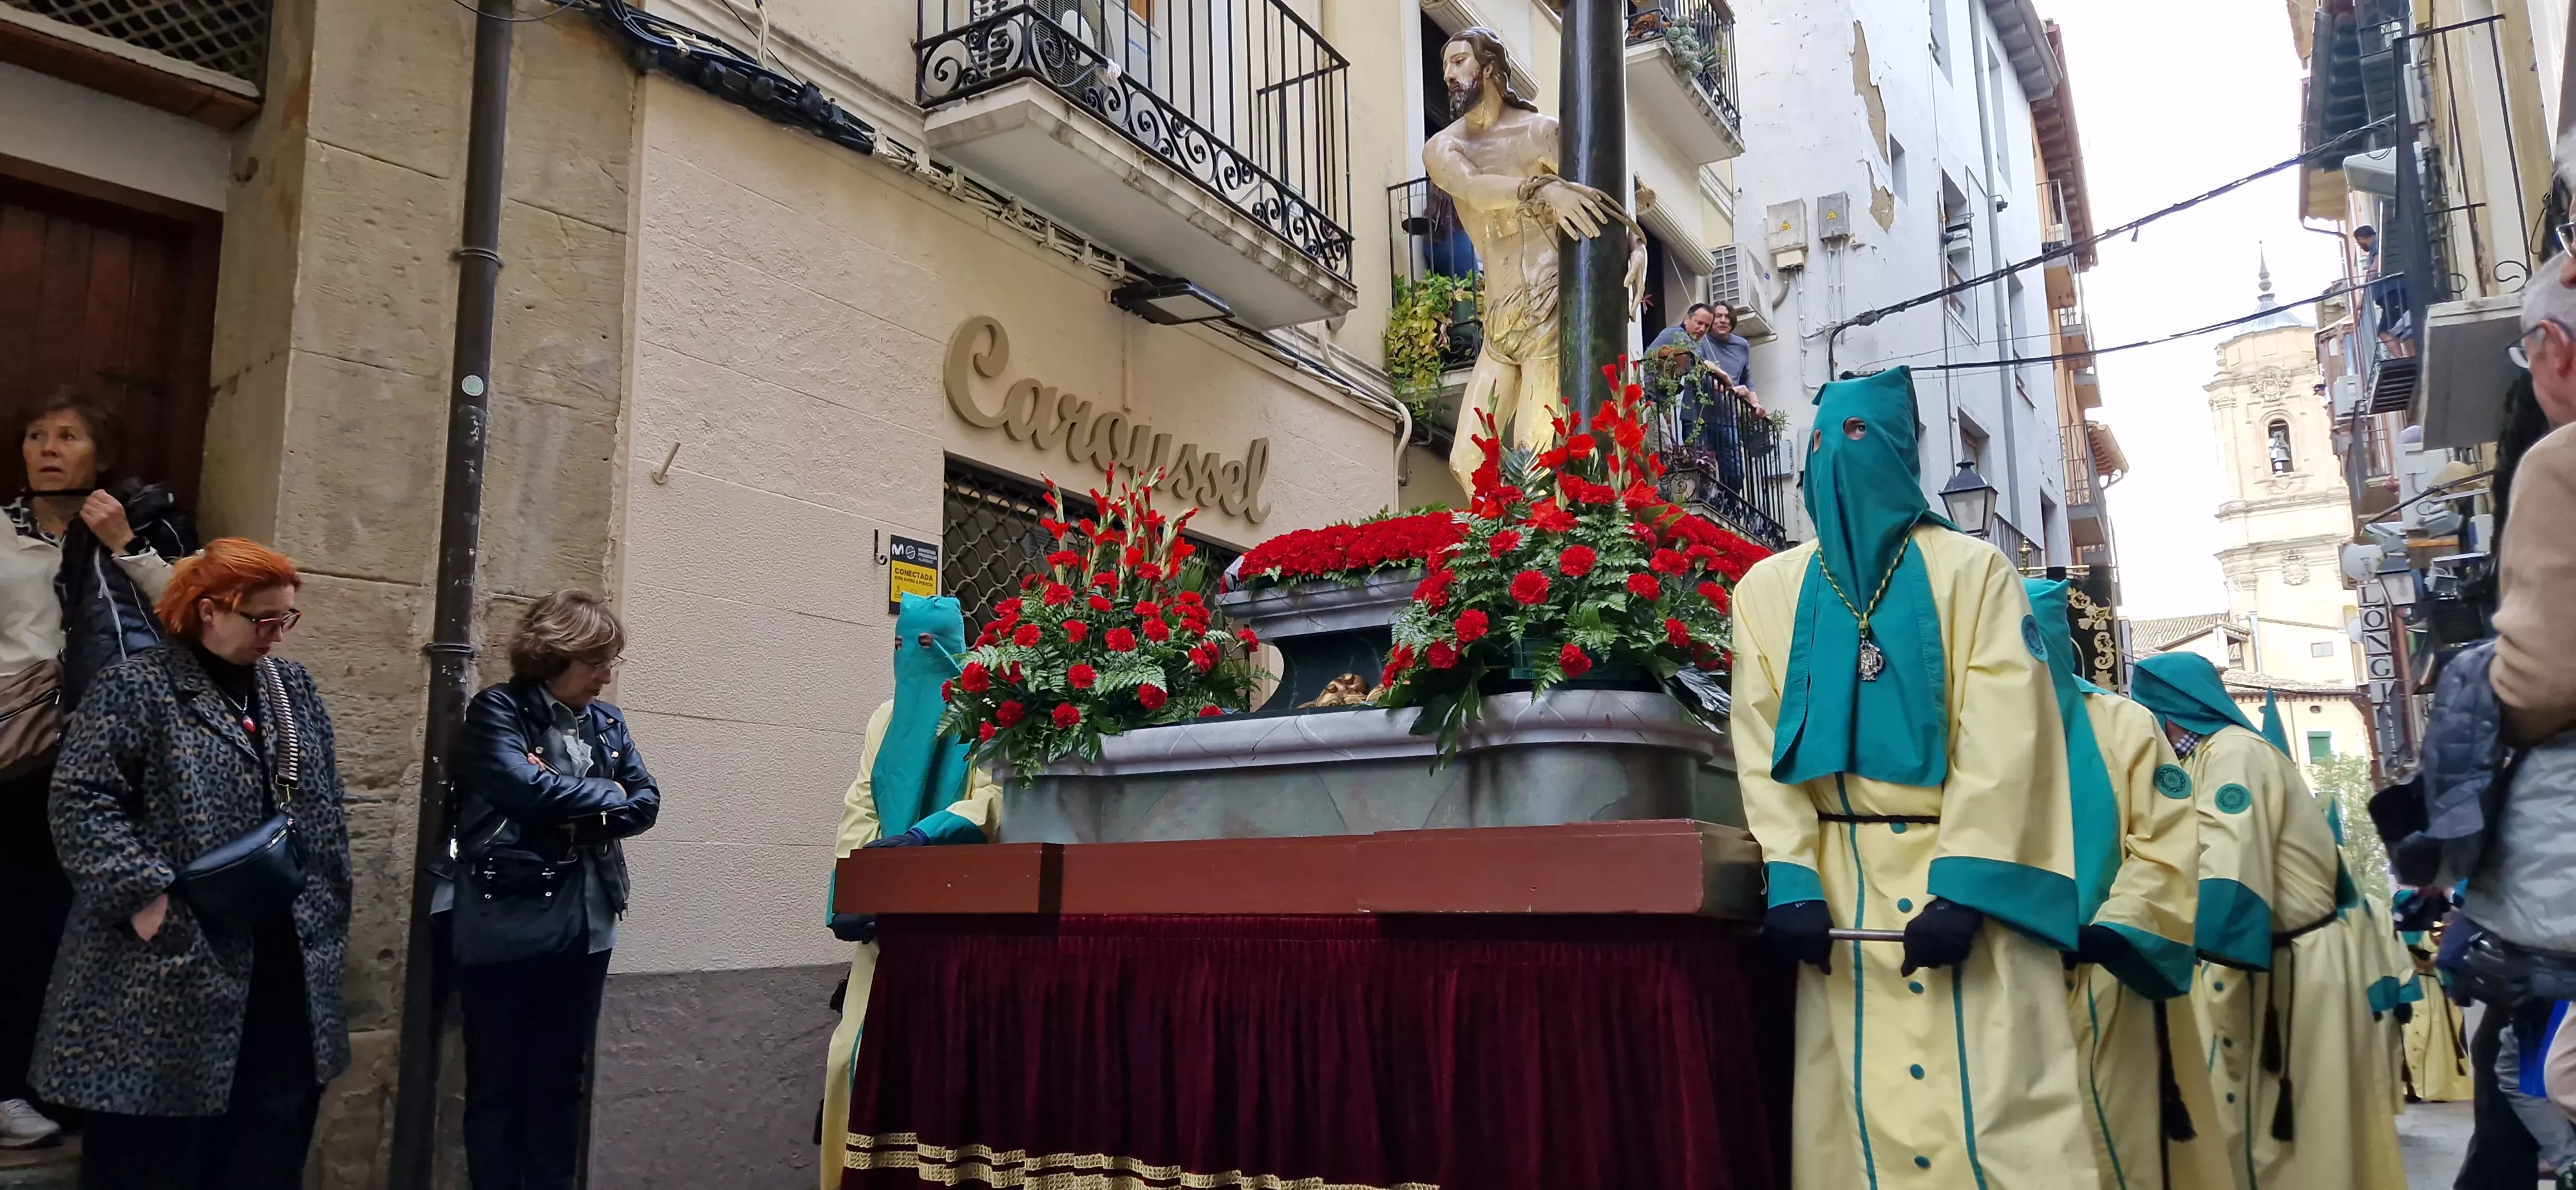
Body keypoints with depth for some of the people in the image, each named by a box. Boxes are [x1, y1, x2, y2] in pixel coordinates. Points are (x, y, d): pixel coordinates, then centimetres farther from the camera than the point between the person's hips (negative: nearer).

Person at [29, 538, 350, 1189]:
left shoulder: (294, 688, 13)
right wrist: (143, 893, -19)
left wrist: (328, 913, 10)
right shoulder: (138, 687, -6)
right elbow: (82, 800, -12)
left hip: (286, 959, 6)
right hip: (175, 963, -6)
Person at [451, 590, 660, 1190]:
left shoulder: (608, 723, 11)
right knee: (497, 1082, 5)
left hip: (585, 924, 6)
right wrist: (605, 797, -7)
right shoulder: (498, 711, -6)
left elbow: (646, 804, 5)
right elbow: (523, 786, -21)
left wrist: (580, 818, -12)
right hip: (509, 926, -6)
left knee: (563, 1080, 13)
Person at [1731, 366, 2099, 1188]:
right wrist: (1789, 878, -9)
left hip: (1966, 871, -2)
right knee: (1858, 1110, 1)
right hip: (1839, 880, 2)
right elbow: (1762, 741, 4)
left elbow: (2003, 733, -5)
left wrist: (1960, 884, -15)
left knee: (1996, 1108, -5)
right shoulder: (1770, 588, 12)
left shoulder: (1971, 570, 5)